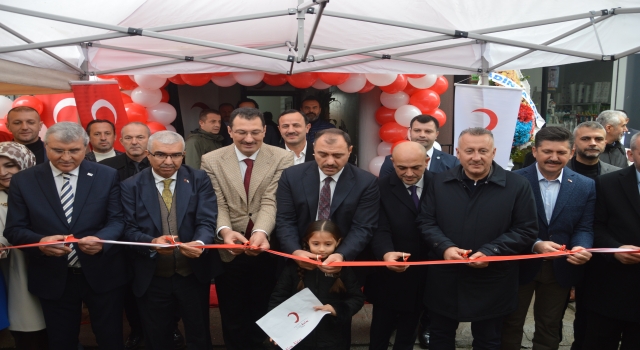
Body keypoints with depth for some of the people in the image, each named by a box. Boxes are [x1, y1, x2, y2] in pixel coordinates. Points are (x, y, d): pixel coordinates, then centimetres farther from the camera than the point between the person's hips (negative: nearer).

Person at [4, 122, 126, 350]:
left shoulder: (107, 176, -3)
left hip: (102, 275, 0)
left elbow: (117, 220, -5)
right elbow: (14, 229, -3)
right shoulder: (23, 181, -1)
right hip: (53, 279, 1)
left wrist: (101, 240, -28)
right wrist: (40, 242, -25)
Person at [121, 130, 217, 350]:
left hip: (194, 275, 0)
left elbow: (207, 221, -11)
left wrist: (199, 243, -33)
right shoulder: (131, 186, -2)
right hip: (151, 278, 0)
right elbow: (129, 229, -8)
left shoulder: (199, 180, -3)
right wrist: (152, 242, -28)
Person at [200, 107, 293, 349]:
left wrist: (261, 233, -35)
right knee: (232, 315, 18)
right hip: (229, 252, 1)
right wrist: (224, 231, -31)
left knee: (262, 313, 18)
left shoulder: (282, 159, -7)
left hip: (267, 251, 0)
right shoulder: (211, 161, -4)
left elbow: (271, 202, -17)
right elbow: (217, 205, -11)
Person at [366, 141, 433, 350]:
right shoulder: (381, 188, -11)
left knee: (408, 332, 21)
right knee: (381, 329, 16)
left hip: (423, 276, 2)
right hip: (389, 276, -2)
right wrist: (386, 253, -38)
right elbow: (380, 230, -19)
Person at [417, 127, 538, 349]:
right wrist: (445, 247, -17)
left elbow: (526, 230, -7)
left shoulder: (517, 186, -6)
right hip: (445, 282, 2)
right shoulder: (439, 182, 1)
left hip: (491, 285, -1)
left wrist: (490, 252, -19)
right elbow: (426, 221, 2)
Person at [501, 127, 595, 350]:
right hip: (520, 264, -2)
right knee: (511, 323, 15)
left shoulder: (586, 186, -2)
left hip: (561, 269, 3)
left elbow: (584, 228, -4)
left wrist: (581, 248, -26)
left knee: (550, 327, 20)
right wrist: (536, 244, -28)